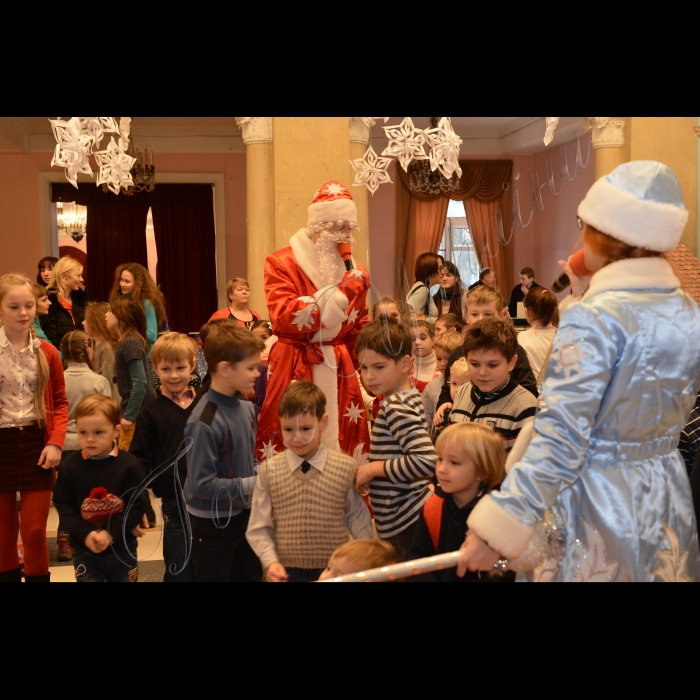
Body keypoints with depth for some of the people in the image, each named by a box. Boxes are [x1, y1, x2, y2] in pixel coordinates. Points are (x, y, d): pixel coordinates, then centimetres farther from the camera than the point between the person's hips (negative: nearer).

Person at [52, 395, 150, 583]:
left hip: (122, 549, 0)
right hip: (85, 550, 0)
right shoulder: (70, 466, -8)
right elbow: (63, 505, -6)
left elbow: (138, 503, -11)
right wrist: (85, 534, -18)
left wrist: (111, 533, -19)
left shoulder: (128, 464, -10)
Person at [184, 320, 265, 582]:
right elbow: (202, 484, -26)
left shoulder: (246, 408, -3)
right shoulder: (204, 422, -27)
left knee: (251, 575, 21)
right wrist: (251, 484, -21)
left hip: (243, 513, 8)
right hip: (213, 522, -8)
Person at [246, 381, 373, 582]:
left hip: (335, 571, 0)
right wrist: (270, 562, -13)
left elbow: (358, 519, 4)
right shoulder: (269, 471, -5)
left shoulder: (346, 468, -6)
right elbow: (258, 528, -1)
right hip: (285, 572, 0)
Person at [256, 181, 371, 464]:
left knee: (344, 445, 4)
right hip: (294, 369, -4)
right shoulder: (281, 264, -4)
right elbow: (284, 318, -19)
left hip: (339, 372, 4)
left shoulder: (355, 272, 10)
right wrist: (339, 292, -20)